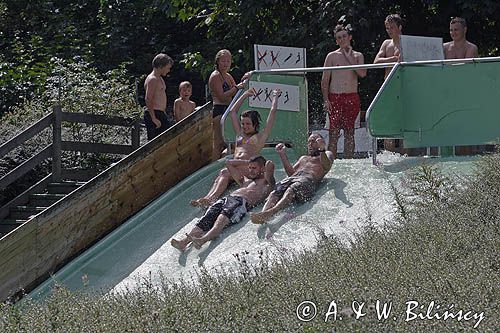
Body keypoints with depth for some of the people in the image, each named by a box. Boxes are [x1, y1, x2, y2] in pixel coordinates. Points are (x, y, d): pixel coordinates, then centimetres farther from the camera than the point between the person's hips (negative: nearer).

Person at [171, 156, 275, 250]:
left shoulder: (265, 182, 20)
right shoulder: (244, 179, 39)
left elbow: (269, 165, 3)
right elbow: (229, 163, 48)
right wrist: (246, 162, 48)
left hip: (243, 202, -7)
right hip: (226, 199, 7)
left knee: (223, 219, -36)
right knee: (206, 219, -22)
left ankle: (203, 239, -63)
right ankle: (185, 241, -44)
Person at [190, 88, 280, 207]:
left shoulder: (260, 137, 19)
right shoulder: (240, 135, 34)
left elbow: (273, 111, 21)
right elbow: (233, 111, 44)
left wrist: (275, 96, 36)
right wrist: (245, 95, 50)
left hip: (248, 167, -4)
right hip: (233, 168, 4)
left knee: (224, 172, -33)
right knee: (223, 174, -31)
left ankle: (211, 198, -57)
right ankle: (209, 198, -58)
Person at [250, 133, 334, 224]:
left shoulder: (327, 154, 29)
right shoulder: (303, 158, 45)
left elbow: (326, 167, 4)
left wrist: (322, 149, -11)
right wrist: (282, 154, 23)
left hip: (308, 179, -6)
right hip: (291, 179, 6)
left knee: (291, 190, -40)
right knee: (274, 193, -30)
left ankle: (271, 212, -67)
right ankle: (263, 216, -57)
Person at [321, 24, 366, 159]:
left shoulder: (358, 56, 11)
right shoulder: (332, 56, 5)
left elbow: (362, 74, -7)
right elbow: (325, 80, 2)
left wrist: (349, 57, -6)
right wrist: (326, 100, -7)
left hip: (352, 97, 2)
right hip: (335, 97, -2)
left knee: (349, 132, 3)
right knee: (334, 132, -6)